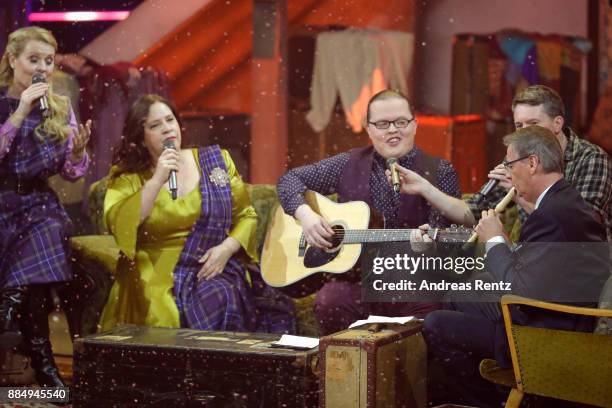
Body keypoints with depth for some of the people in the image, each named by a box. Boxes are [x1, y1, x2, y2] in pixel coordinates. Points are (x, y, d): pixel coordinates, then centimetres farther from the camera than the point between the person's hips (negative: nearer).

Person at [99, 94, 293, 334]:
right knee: (168, 316, -32)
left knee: (219, 301, -30)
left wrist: (227, 248, -8)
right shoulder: (128, 177, 6)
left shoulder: (216, 161, 11)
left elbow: (246, 215, 11)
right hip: (156, 277, -2)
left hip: (214, 270, 2)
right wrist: (157, 180, -15)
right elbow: (117, 225, -11)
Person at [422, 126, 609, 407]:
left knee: (435, 325, -10)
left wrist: (495, 240, -12)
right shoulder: (568, 202, 8)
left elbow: (517, 293, -25)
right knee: (458, 300, 22)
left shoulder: (550, 215, -24)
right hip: (560, 322, 11)